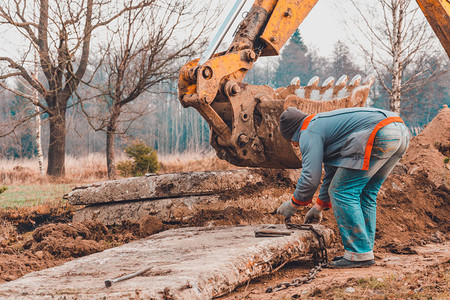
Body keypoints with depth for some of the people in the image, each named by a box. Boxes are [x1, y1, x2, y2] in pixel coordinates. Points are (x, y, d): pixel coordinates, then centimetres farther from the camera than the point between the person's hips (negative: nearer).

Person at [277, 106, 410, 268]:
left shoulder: (309, 133, 5)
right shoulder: (324, 123, 35)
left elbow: (310, 177, -1)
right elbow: (332, 171, 42)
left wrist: (293, 205, 15)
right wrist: (319, 206, 47)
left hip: (379, 136, -10)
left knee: (343, 192, -2)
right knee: (365, 193, 19)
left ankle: (359, 254, -2)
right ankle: (366, 250, 20)